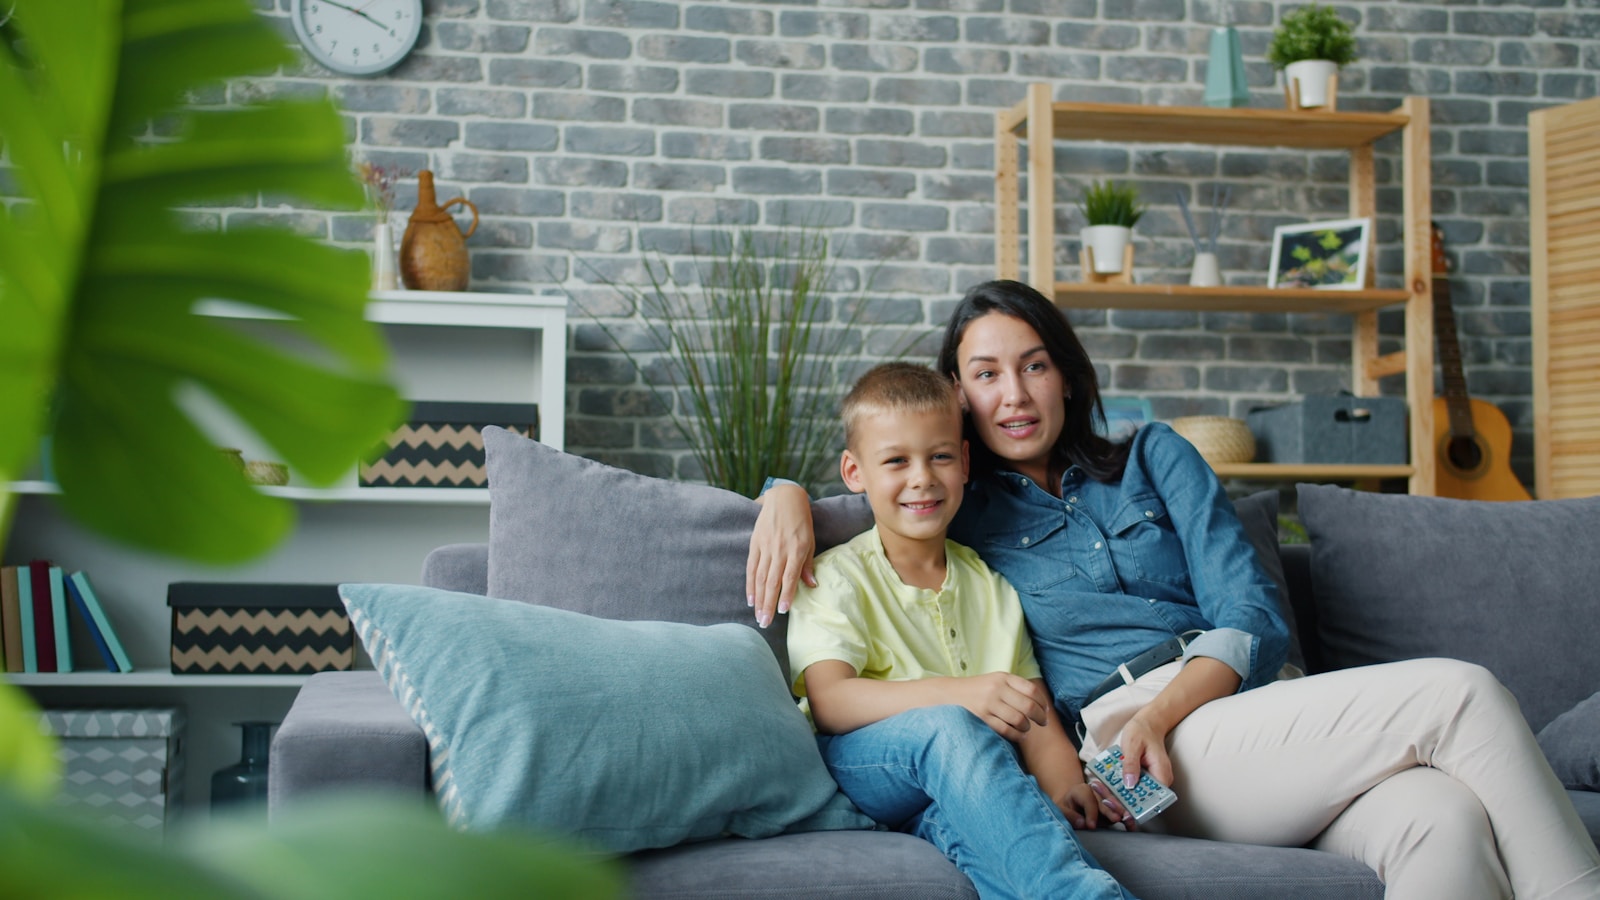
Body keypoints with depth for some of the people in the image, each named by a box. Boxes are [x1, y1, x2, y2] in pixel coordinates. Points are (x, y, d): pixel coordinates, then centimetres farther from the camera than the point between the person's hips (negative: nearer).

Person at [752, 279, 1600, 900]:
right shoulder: (958, 507, 17)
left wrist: (1161, 712, -10)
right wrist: (787, 494, 1)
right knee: (1463, 693, -25)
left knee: (1446, 822, -33)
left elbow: (1254, 622, 10)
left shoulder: (1153, 456, 20)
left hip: (1251, 704, 3)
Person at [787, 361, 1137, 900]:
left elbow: (1038, 722, 13)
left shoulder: (990, 585, 21)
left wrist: (1063, 786, -12)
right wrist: (960, 692, -30)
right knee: (949, 727, -36)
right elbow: (829, 702, -13)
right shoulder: (838, 578, 6)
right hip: (857, 761, -3)